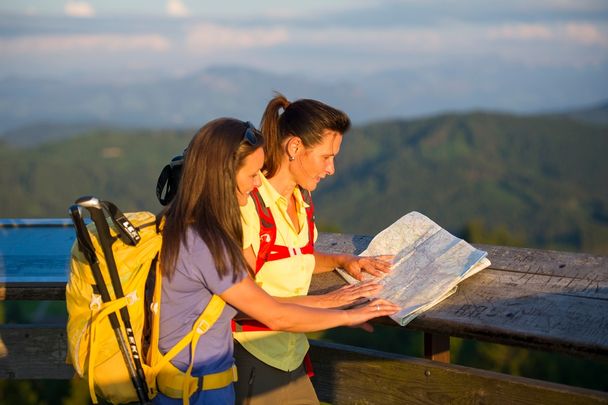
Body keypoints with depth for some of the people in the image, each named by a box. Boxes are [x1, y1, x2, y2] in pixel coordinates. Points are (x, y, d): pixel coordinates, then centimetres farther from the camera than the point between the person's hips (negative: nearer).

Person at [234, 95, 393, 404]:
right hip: (251, 354, -7)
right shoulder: (246, 204, -20)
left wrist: (341, 260, 7)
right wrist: (324, 302, -20)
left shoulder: (302, 199, 6)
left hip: (291, 352, 8)